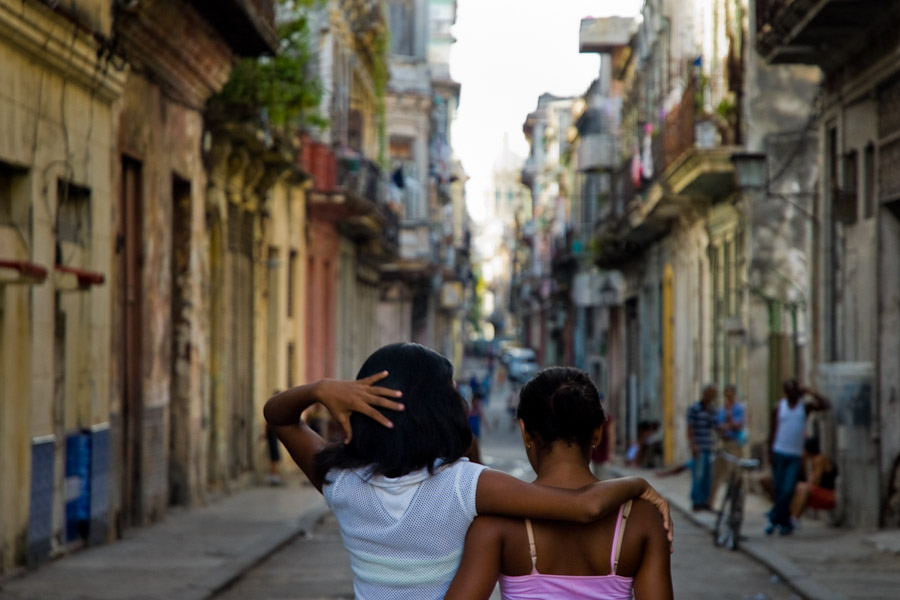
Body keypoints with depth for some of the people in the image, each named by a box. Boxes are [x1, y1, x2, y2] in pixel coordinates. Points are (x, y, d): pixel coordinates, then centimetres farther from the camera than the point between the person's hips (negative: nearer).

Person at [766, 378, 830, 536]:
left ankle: (774, 519, 1)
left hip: (795, 456, 0)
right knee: (778, 491, 2)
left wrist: (810, 392, -11)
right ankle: (785, 523, 15)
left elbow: (826, 405, -7)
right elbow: (772, 430, 6)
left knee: (788, 490, -10)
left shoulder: (805, 407, 5)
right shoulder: (778, 408, 5)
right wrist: (770, 452, -1)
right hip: (779, 453, 0)